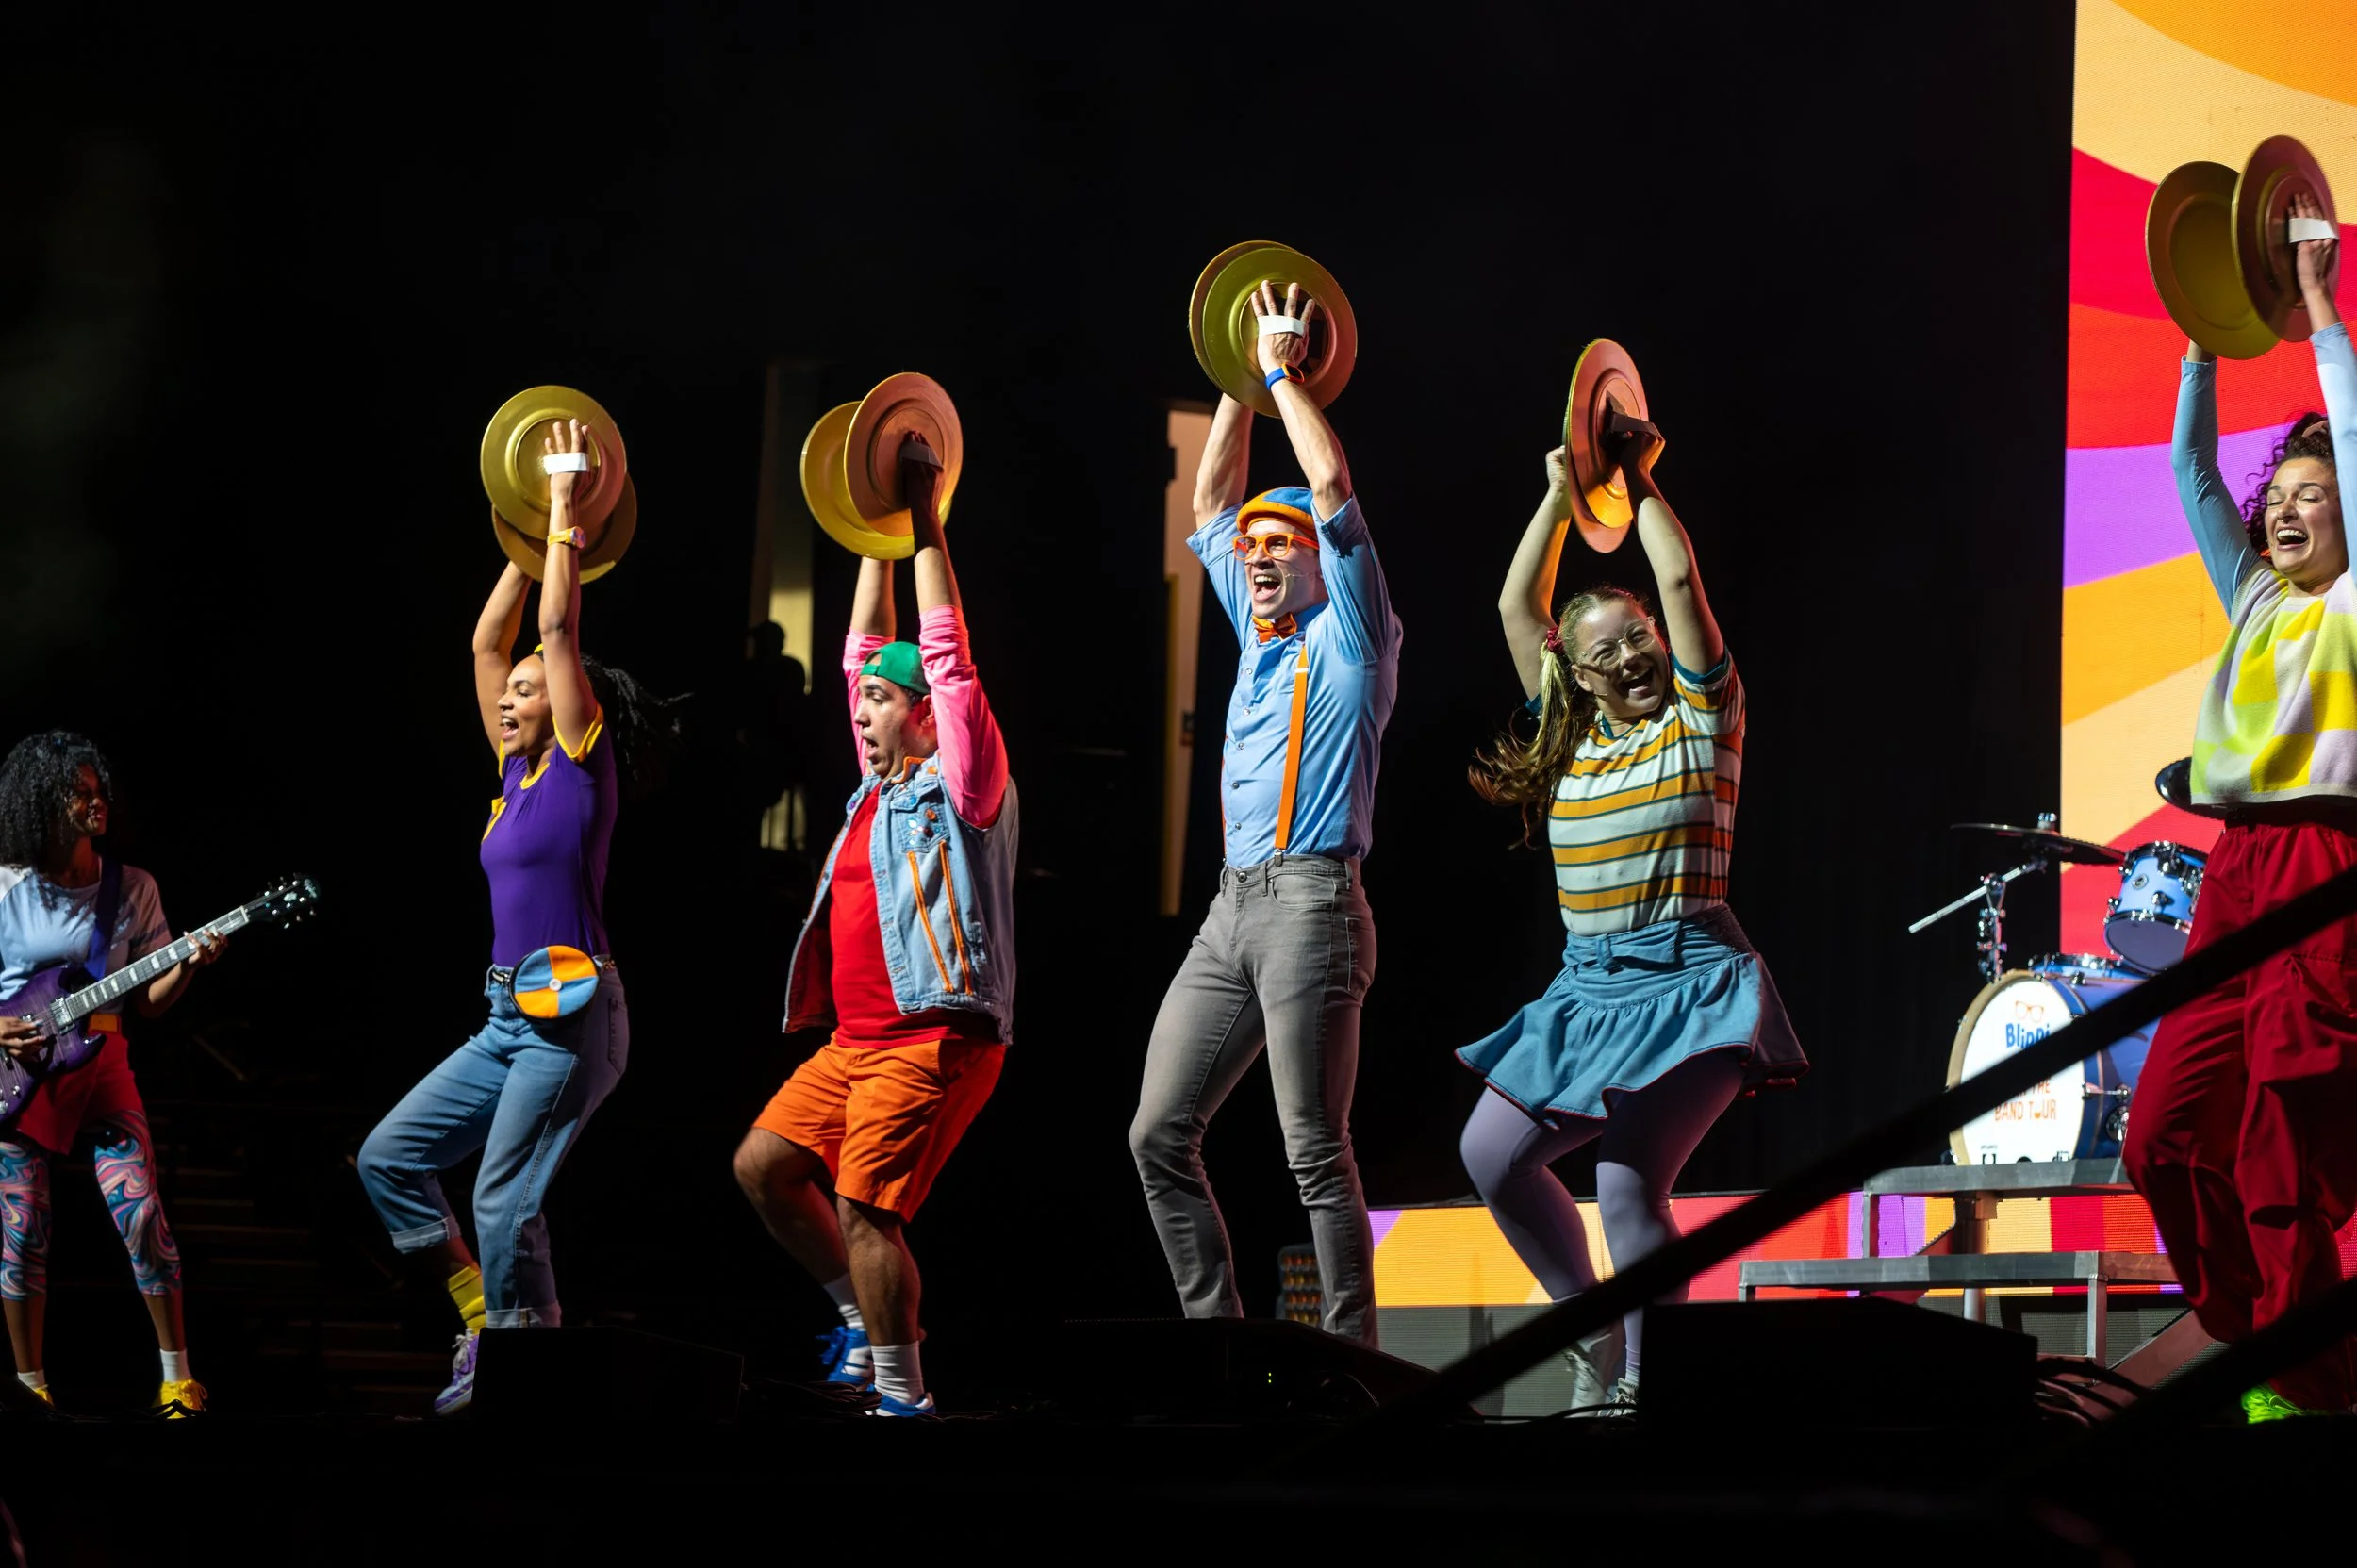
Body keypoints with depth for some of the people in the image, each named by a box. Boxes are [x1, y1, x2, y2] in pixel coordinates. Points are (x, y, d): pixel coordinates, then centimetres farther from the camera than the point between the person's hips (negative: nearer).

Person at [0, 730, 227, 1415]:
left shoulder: (132, 889, 4)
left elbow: (147, 1001, 5)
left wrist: (188, 967, -13)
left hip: (100, 1062, 1)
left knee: (141, 1215, -11)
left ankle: (178, 1378, -4)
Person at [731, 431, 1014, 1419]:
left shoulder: (963, 784, -3)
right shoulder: (883, 786, 18)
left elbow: (945, 656, -8)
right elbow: (865, 652, 23)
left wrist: (927, 526, -5)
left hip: (934, 1037, -9)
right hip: (858, 1037, 9)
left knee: (863, 1204, -16)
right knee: (763, 1165, 7)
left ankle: (901, 1398, -12)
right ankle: (868, 1326, 17)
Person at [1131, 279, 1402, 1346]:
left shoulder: (1350, 636, 2)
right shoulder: (1261, 638, 21)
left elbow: (1332, 486, -7)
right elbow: (1211, 506, 27)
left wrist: (1285, 373, 3)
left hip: (1311, 902, -8)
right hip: (1231, 909, 8)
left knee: (1315, 1154, -11)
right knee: (1160, 1135, 2)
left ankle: (1350, 1364, -9)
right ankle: (1214, 1341, 7)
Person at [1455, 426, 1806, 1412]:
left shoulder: (1699, 721, -1)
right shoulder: (1573, 736, 13)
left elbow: (1682, 583, -9)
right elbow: (1516, 607, 13)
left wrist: (1638, 483, 2)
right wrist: (1560, 496, 11)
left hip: (1688, 982, -7)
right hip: (1586, 989, 7)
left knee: (1627, 1185, -19)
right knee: (1492, 1155, 4)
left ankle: (1641, 1383, -10)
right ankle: (1592, 1334, 19)